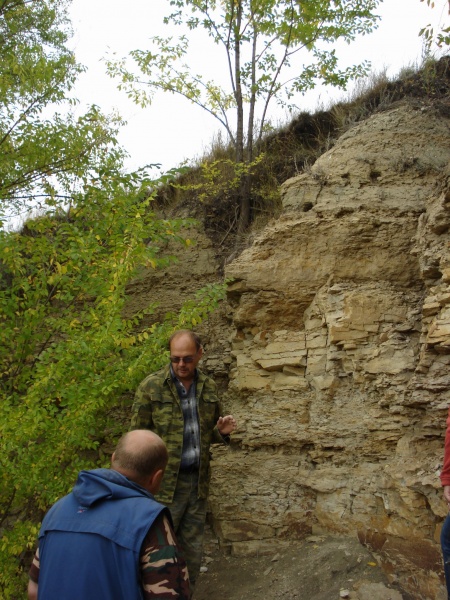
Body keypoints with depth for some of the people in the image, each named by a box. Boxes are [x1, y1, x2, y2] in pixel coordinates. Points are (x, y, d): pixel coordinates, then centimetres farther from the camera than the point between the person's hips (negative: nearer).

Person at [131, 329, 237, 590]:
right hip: (163, 483, -4)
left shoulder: (209, 387, 6)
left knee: (193, 551, 16)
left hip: (198, 482, 4)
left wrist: (222, 432, -5)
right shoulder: (151, 386, -8)